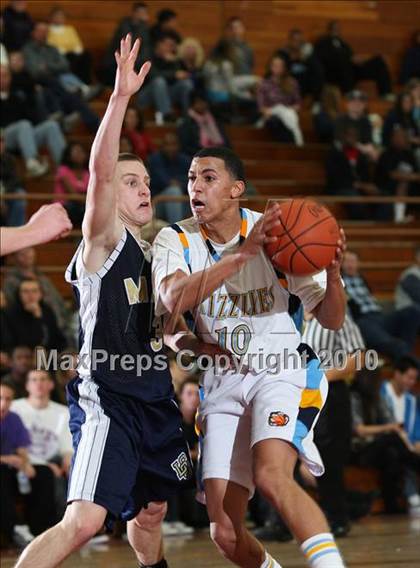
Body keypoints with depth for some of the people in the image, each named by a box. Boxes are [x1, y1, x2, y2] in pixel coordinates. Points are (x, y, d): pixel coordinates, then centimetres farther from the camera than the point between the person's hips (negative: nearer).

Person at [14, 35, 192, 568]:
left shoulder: (147, 249, 17)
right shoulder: (104, 238, -7)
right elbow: (101, 170, -25)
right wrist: (121, 96, -33)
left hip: (153, 398, 9)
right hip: (107, 399, -9)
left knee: (150, 511, 21)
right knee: (83, 522, -20)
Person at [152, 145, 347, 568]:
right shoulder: (176, 240, -2)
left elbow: (331, 319, 1)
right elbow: (173, 300, -25)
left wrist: (333, 271, -20)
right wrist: (241, 253, -33)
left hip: (283, 371, -3)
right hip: (224, 384, 3)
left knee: (271, 476, -32)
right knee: (225, 534, -2)